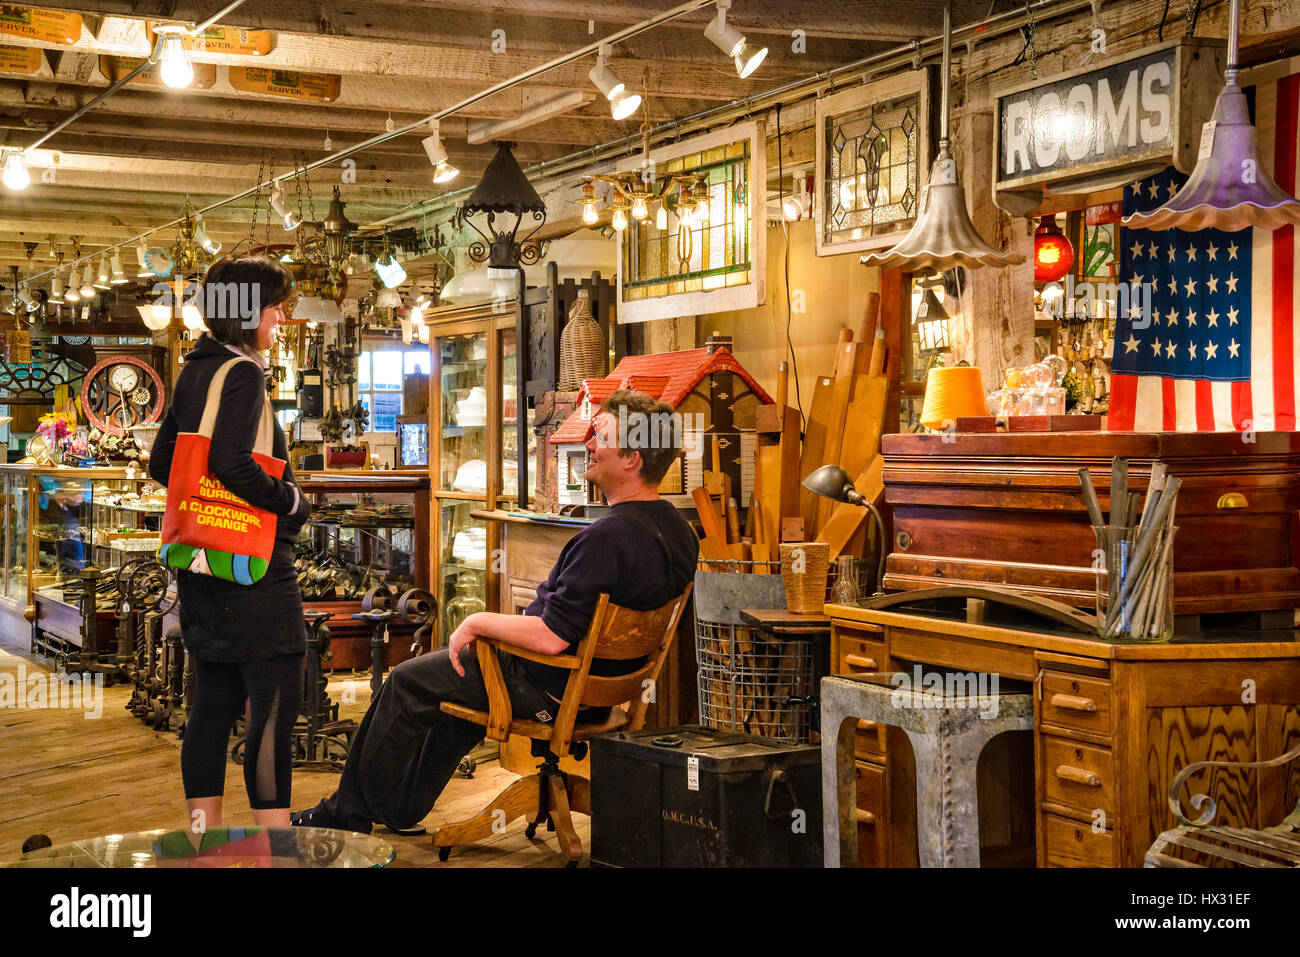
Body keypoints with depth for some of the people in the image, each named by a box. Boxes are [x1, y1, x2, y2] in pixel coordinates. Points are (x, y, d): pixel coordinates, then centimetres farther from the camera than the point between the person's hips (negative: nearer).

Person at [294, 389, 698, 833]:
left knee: (407, 683, 10)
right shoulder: (678, 529, -1)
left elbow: (551, 637, -31)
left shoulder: (608, 537, -31)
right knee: (449, 692, 29)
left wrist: (478, 623, -15)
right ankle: (401, 811, 37)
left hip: (551, 687, -9)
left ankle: (349, 814, 27)